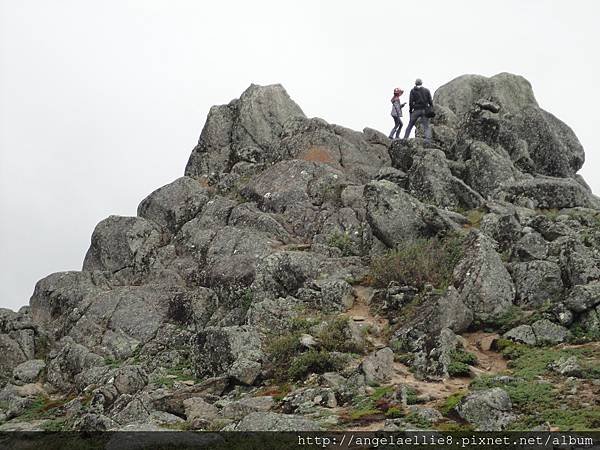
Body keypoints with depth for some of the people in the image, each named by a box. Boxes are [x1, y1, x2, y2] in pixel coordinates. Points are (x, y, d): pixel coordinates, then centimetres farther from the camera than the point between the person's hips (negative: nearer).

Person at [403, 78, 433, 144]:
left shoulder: (413, 90, 4)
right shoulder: (426, 90, 8)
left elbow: (411, 101, -3)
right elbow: (430, 101, 3)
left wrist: (410, 110, 5)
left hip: (416, 111, 0)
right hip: (425, 110, 1)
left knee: (410, 125, 14)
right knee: (426, 127, -2)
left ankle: (405, 138, 9)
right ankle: (427, 139, -25)